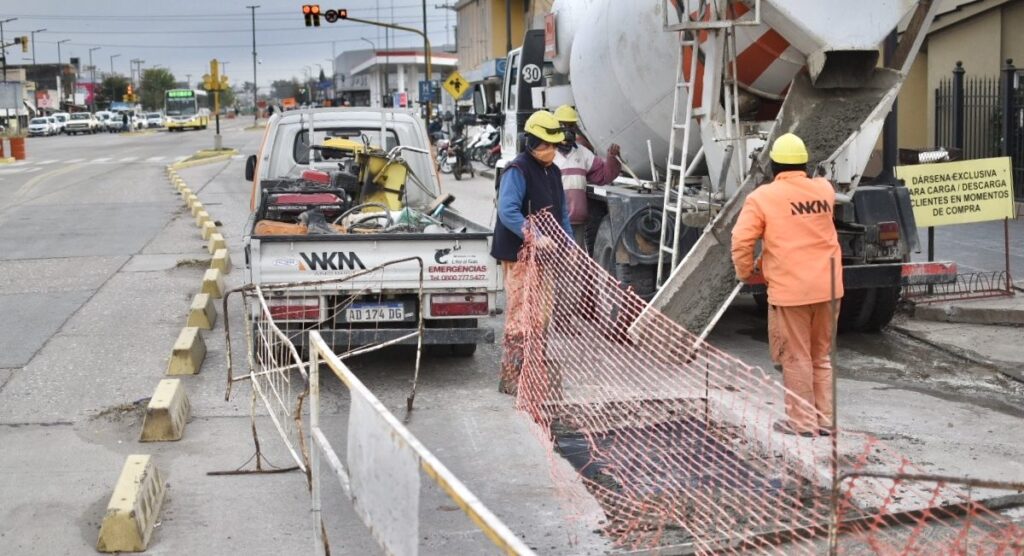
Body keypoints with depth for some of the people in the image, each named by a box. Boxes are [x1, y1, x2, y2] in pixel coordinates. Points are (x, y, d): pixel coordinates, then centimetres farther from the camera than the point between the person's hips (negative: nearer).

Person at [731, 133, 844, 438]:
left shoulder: (762, 197, -8)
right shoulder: (824, 189, 5)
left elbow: (741, 241, -11)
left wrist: (746, 272, 6)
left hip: (789, 289, -5)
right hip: (828, 286, 5)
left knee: (796, 358, 6)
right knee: (822, 355, 16)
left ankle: (802, 421, 12)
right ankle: (825, 419, 21)